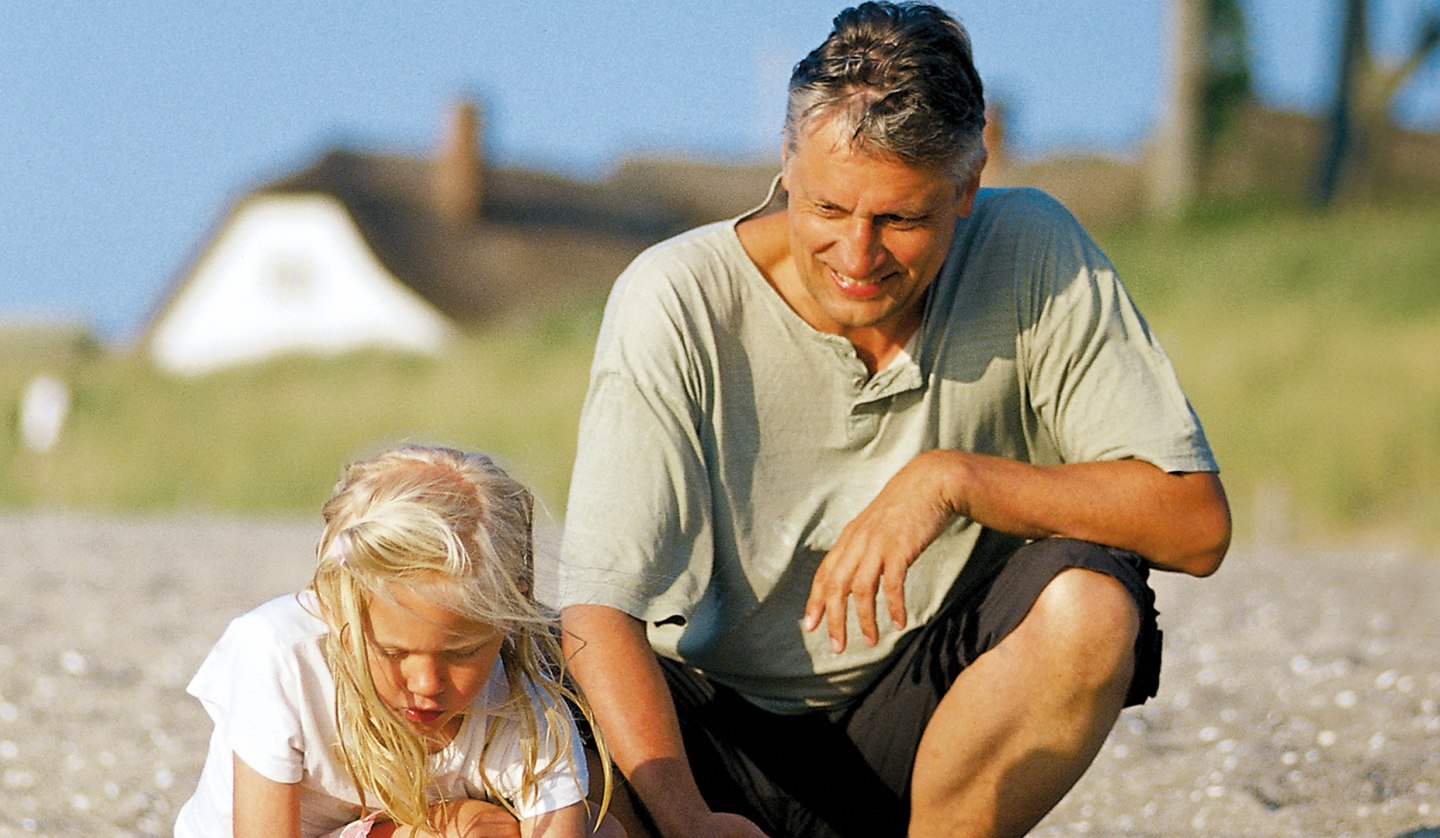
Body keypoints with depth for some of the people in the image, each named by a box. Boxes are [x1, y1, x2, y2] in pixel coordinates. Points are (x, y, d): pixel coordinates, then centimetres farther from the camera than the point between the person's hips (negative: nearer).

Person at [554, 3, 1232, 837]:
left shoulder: (1033, 259, -11)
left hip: (934, 721, 2)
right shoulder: (675, 304, -15)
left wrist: (954, 478, -26)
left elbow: (1196, 523, -14)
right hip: (722, 742, -2)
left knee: (1090, 598, -29)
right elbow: (600, 603, -21)